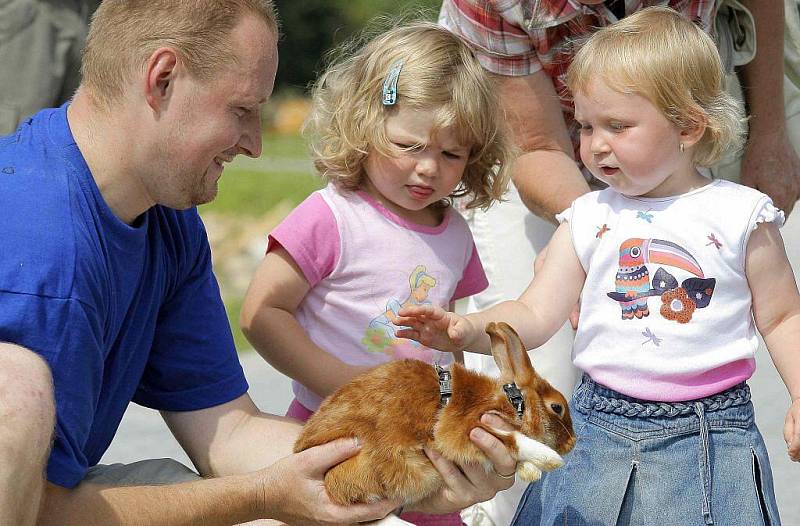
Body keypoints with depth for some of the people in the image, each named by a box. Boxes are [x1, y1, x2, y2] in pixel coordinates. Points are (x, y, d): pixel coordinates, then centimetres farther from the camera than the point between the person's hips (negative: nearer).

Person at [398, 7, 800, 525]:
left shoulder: (741, 214, -2)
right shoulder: (589, 217, 5)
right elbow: (535, 315, 2)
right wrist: (467, 330, -16)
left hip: (711, 436, -2)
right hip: (599, 428, 3)